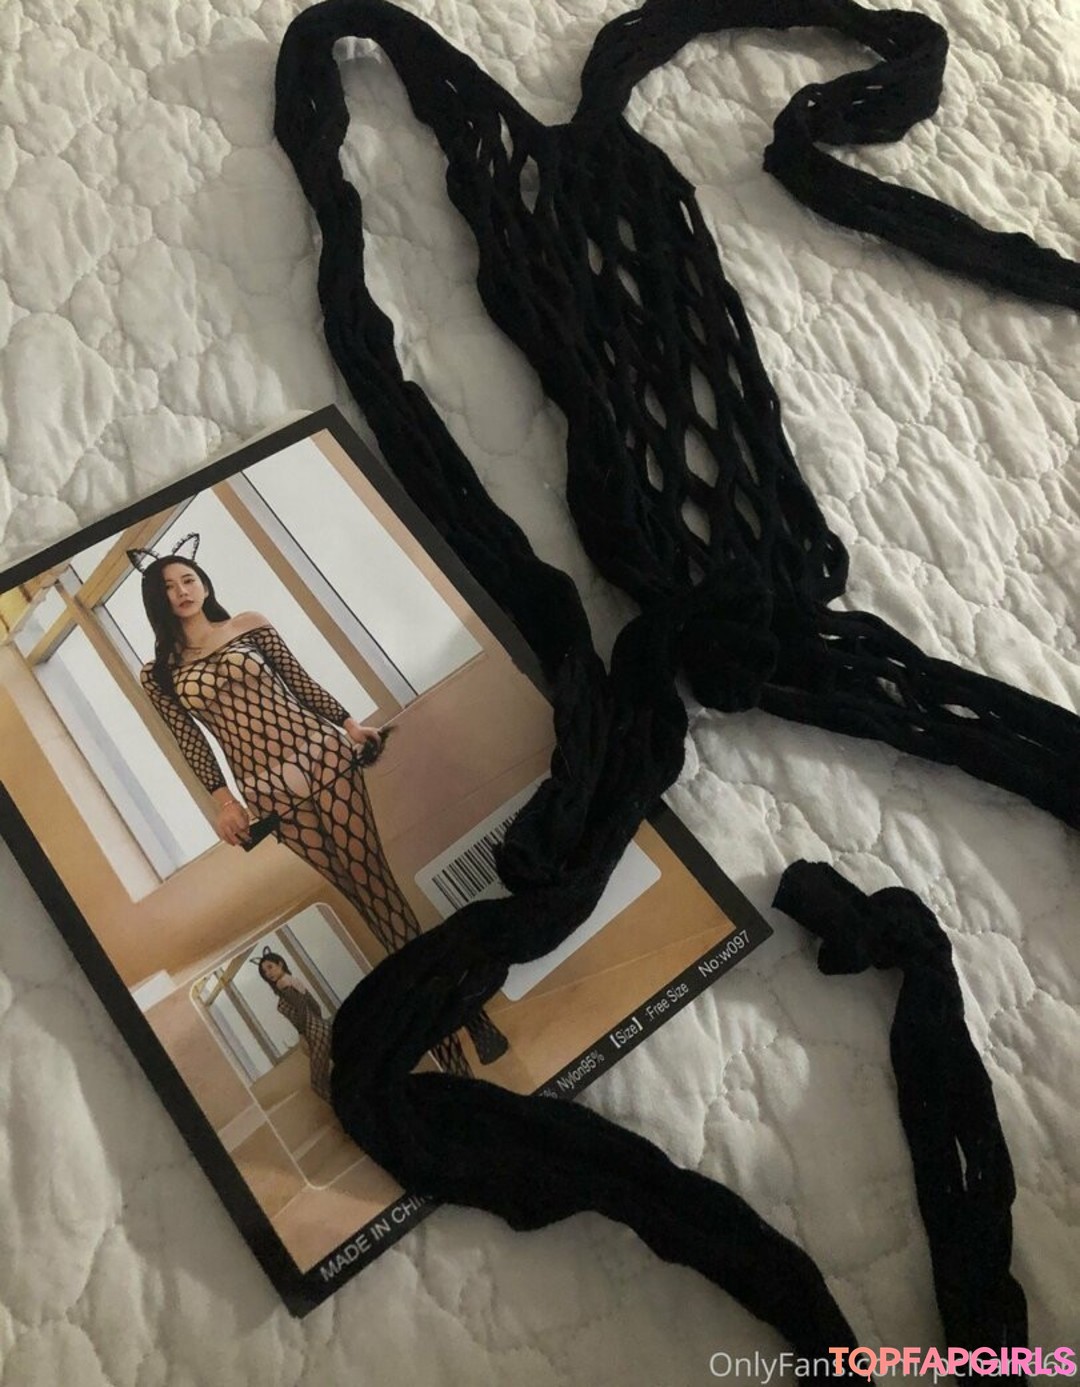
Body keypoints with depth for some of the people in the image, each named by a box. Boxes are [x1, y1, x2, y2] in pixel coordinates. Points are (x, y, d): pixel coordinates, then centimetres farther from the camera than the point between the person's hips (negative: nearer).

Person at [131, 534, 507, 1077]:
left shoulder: (250, 625, 8)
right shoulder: (159, 673, 7)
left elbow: (301, 682, 9)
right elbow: (191, 743, 6)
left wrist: (349, 724, 6)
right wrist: (223, 799, 0)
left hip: (320, 753, 0)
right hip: (267, 788, 0)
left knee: (374, 879, -4)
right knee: (357, 889, 2)